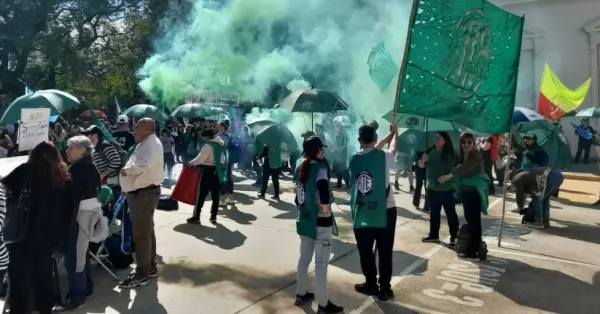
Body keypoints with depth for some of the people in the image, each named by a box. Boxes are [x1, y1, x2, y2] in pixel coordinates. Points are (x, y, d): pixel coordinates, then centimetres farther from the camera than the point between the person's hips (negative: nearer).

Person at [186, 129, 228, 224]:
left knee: (201, 194, -1)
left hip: (208, 171, -8)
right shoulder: (222, 144, 11)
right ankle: (213, 217, 16)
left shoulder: (209, 145, -14)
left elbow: (200, 158, -16)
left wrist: (191, 163, -1)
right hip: (218, 172, 8)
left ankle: (196, 217, 3)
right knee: (215, 195, 10)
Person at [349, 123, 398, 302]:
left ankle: (371, 285, 25)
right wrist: (395, 133, 35)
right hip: (385, 211, -2)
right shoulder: (383, 156, -8)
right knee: (385, 252, 7)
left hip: (362, 212, 3)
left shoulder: (354, 159, 0)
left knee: (365, 252, 14)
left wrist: (389, 135, 30)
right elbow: (394, 148, 14)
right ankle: (384, 289, 13)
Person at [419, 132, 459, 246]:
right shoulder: (431, 152, 4)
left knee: (451, 213, 1)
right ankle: (433, 235, 26)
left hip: (447, 189, -4)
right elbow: (421, 165, 0)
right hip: (432, 188, 4)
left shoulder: (450, 154, -7)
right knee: (434, 212, 14)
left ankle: (454, 237, 7)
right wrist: (423, 159, -20)